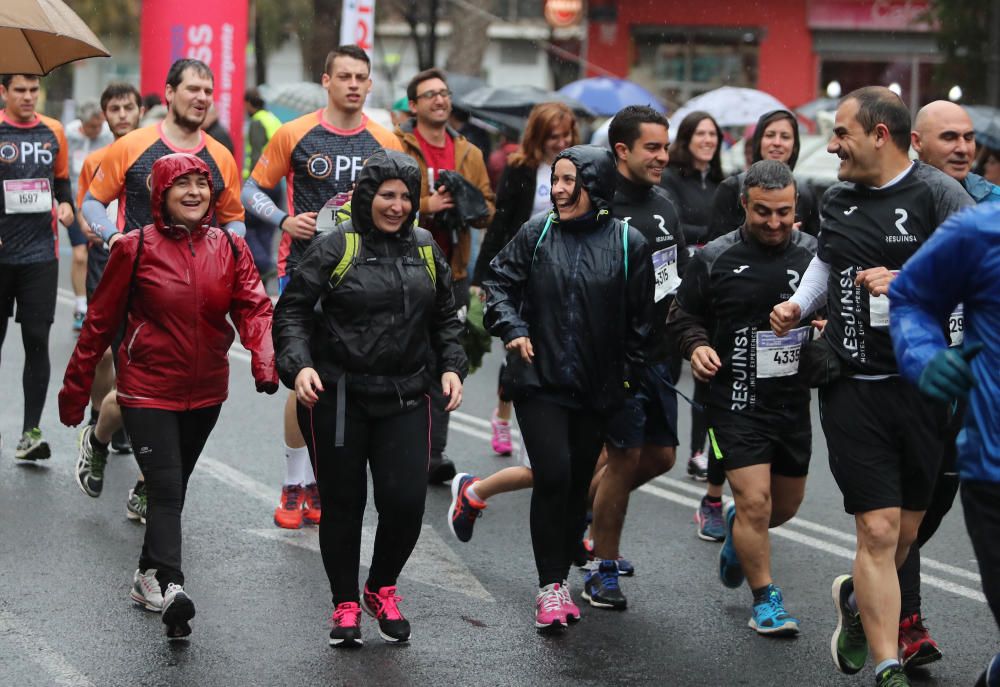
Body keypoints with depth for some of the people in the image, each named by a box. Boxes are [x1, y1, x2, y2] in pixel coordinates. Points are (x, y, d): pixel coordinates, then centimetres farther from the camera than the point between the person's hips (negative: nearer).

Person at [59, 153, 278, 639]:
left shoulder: (230, 248, 2)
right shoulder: (135, 249, -8)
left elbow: (253, 307, -9)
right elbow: (101, 323, -2)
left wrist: (264, 362, -28)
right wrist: (76, 388, 2)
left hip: (205, 393, 4)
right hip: (148, 392, -4)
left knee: (174, 486, 17)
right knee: (166, 488, -16)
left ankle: (149, 575, 33)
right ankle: (171, 588, -27)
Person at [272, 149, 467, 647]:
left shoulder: (425, 251, 10)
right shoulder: (335, 248, -5)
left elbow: (445, 317, 20)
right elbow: (292, 310, -5)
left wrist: (451, 367, 6)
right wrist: (299, 365, -19)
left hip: (405, 398, 3)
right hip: (337, 397, -3)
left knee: (406, 500, -4)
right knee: (343, 503, 5)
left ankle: (382, 589, 22)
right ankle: (345, 605, 21)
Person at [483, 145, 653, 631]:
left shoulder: (629, 244, -1)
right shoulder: (537, 233, 0)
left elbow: (639, 319, 4)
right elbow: (499, 281, 9)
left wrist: (628, 379, 2)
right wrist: (512, 328, -8)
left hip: (596, 389, 1)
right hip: (540, 380, -1)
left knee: (578, 483, 9)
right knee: (553, 476, -13)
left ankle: (558, 580, 23)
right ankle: (550, 586, -5)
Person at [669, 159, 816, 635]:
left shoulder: (814, 255, 0)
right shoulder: (715, 258, -5)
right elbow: (684, 314, 6)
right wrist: (696, 345, -14)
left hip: (794, 401, 4)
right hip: (735, 401, -4)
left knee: (787, 503, 18)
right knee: (755, 501, -11)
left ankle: (737, 527, 51)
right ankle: (765, 598, 6)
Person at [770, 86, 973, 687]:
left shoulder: (936, 193, -8)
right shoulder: (838, 200, 10)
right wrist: (799, 305, 15)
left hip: (922, 387, -2)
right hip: (853, 386, 2)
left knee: (905, 531, 12)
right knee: (879, 530, -7)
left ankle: (858, 599, 42)